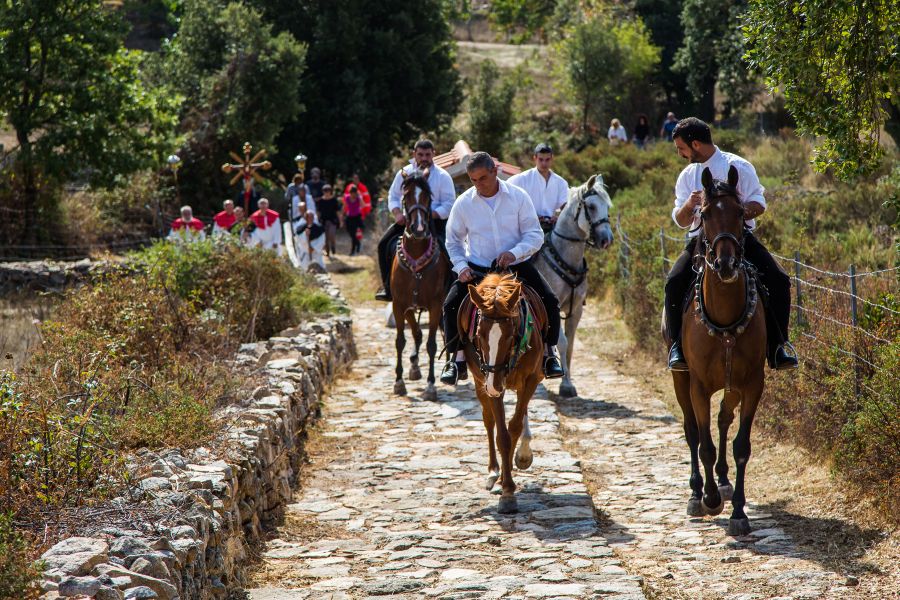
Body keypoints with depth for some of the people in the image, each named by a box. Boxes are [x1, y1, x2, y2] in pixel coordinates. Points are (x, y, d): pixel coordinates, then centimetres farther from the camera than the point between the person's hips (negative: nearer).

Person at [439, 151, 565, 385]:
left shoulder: (518, 196, -7)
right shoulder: (463, 203, -4)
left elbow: (535, 235, -7)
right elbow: (453, 241, 8)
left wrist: (514, 253, -25)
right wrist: (461, 266, -9)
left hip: (516, 265, 0)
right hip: (477, 268, 0)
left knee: (549, 301, -16)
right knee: (451, 304, -20)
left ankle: (549, 355, 4)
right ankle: (457, 359, -5)